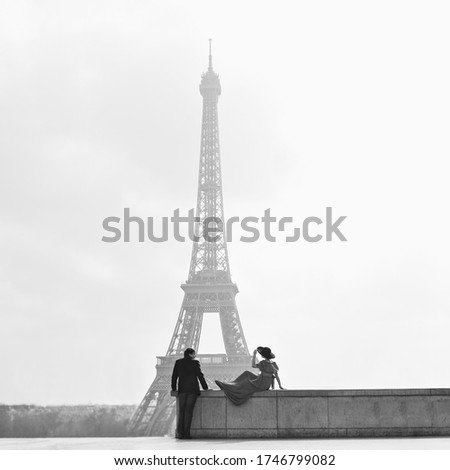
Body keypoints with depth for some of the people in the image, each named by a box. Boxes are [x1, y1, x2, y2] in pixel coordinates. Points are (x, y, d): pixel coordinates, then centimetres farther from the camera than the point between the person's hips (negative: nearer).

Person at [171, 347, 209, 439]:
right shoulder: (195, 363, -1)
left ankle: (179, 433, -3)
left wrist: (174, 388, 19)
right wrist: (205, 387, 9)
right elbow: (200, 375, 0)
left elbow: (174, 376, 11)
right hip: (192, 390, -3)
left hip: (182, 390, 3)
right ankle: (186, 434, -7)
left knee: (181, 411, 5)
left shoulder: (178, 362, 9)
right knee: (188, 411, -4)